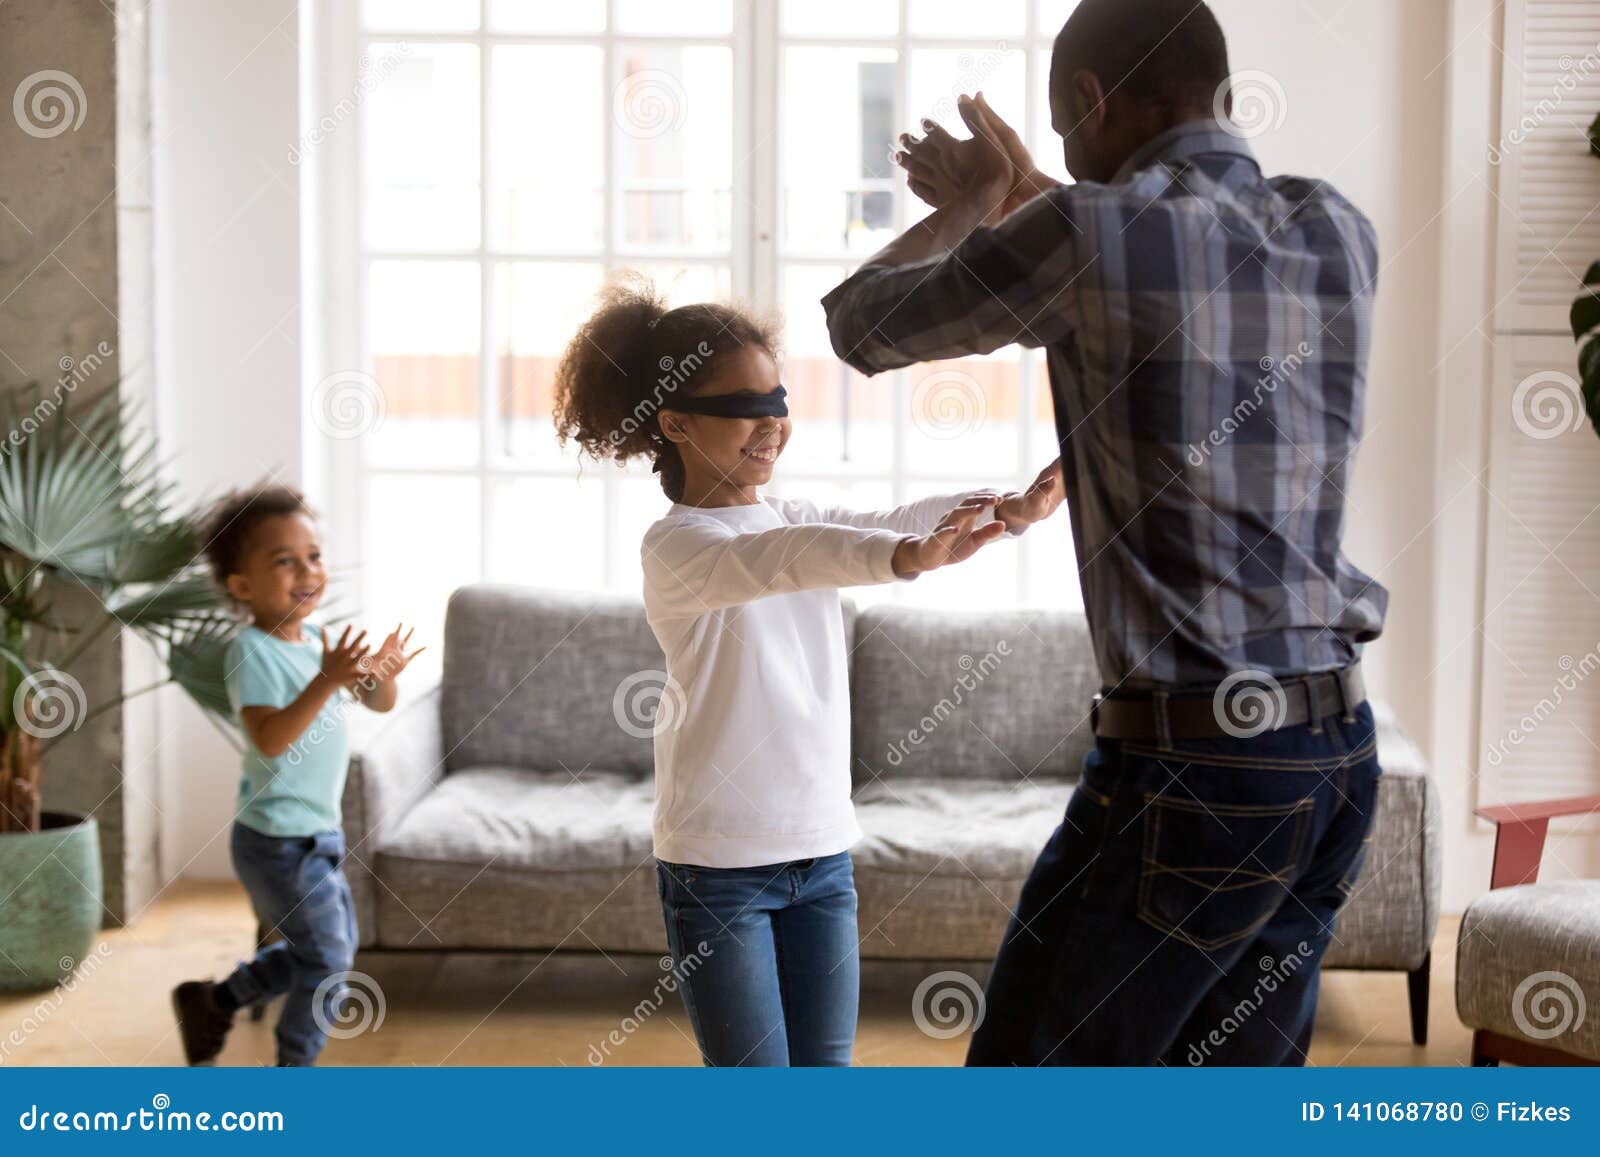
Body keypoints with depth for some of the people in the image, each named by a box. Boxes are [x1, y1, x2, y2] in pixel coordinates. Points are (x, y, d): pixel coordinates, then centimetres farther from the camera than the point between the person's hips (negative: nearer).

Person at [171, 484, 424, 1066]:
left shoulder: (321, 640, 4)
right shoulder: (253, 651, -20)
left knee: (327, 947, 22)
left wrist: (384, 675, -12)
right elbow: (269, 739, -32)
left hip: (316, 833, 9)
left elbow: (377, 703, 10)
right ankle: (294, 1069, 17)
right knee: (328, 960, -1)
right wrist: (326, 682, -41)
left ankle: (214, 1001, 34)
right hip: (280, 839, -9)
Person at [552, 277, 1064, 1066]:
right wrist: (906, 558, -51)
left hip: (822, 851, 6)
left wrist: (1015, 507, -21)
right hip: (718, 860, -6)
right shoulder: (677, 545, -14)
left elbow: (893, 522, -3)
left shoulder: (799, 519, 10)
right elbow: (773, 559, -34)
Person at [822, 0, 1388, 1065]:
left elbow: (860, 325, 4)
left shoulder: (1088, 234, -12)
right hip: (1339, 752, 7)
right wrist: (1023, 197, 38)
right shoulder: (1344, 236, 7)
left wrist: (966, 207, 23)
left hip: (1192, 774, -7)